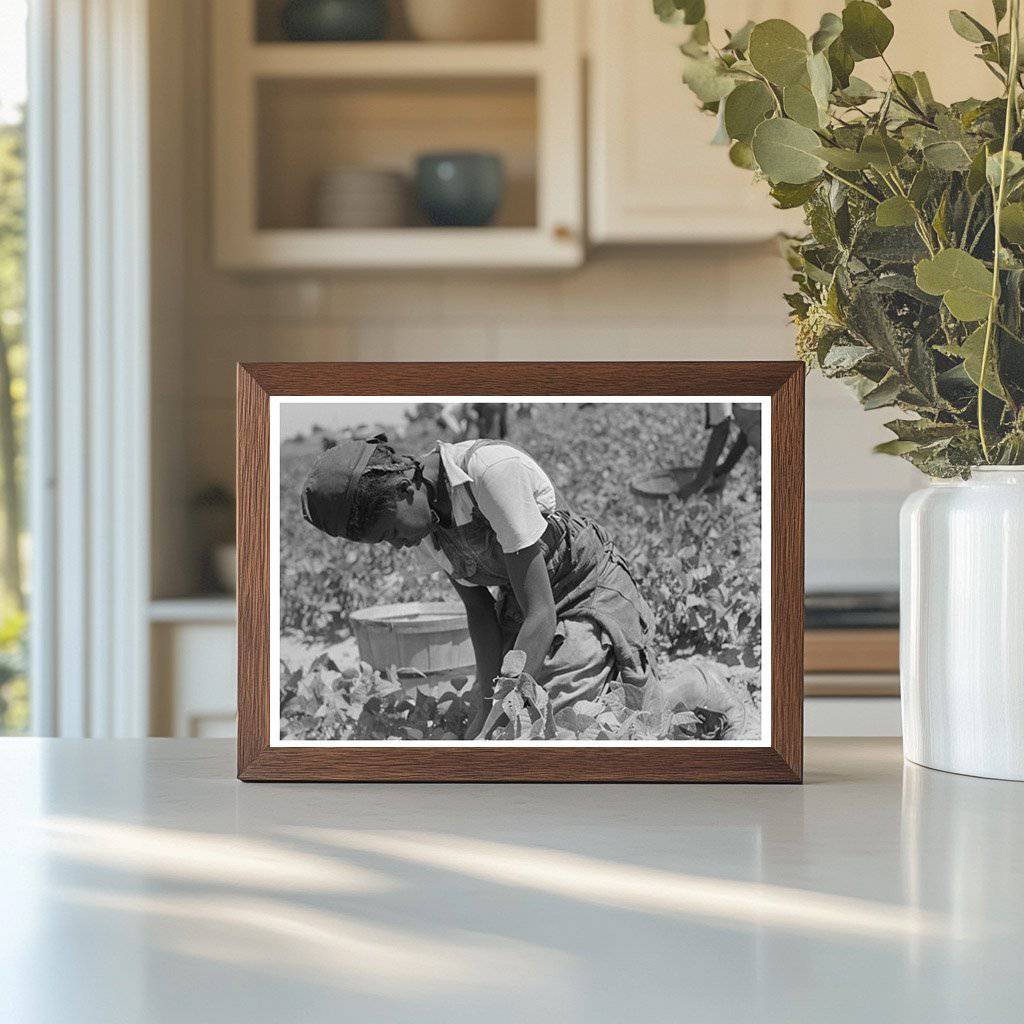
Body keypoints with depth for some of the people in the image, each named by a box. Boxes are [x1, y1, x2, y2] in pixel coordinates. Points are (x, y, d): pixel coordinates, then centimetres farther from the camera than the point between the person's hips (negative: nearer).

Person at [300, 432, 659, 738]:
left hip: (593, 598, -7)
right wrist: (486, 704, -17)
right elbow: (479, 611, -3)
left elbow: (540, 614, -31)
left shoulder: (493, 470, -32)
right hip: (519, 608, 7)